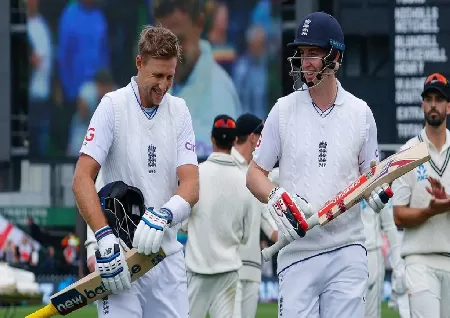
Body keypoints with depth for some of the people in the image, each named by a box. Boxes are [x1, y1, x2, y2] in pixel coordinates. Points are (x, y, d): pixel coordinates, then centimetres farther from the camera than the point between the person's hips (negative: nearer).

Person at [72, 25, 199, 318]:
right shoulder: (113, 106, -4)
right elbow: (82, 179, -11)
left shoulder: (179, 111, 8)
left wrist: (164, 215, -22)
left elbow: (191, 183, -1)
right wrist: (104, 237, -23)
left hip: (168, 254, 4)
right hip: (120, 253, -4)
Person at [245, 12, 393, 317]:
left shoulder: (360, 113, 7)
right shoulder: (284, 110, 5)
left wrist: (378, 191, -8)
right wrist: (277, 198, -13)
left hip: (347, 251, 0)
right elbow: (254, 174, 7)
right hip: (297, 249, 0)